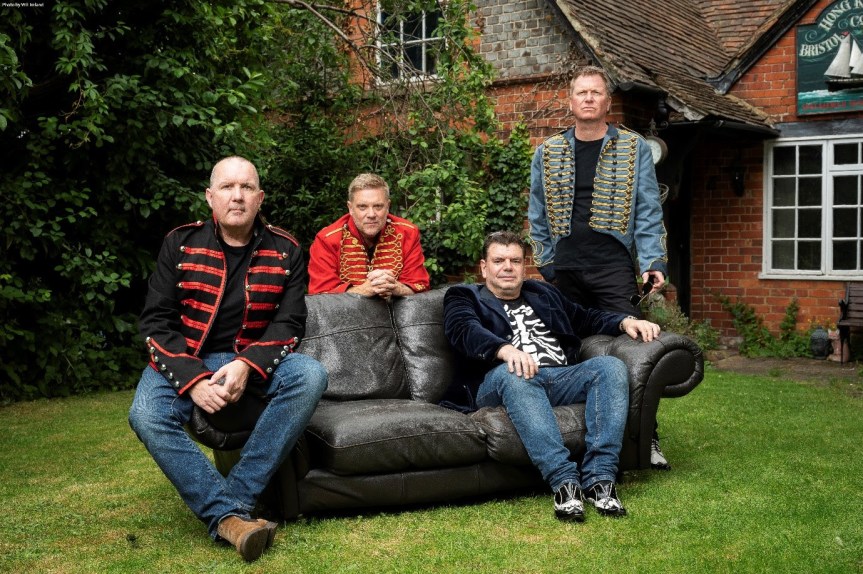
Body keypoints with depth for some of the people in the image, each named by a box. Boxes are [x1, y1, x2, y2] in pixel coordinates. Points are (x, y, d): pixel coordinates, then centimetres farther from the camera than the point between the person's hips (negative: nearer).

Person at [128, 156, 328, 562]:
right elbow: (157, 320, -5)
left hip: (255, 359, 1)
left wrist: (247, 365, -24)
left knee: (310, 375, -29)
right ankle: (228, 515, -32)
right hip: (186, 360, -1)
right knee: (146, 416, -31)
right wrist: (193, 379, -21)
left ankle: (236, 496, -29)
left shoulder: (284, 251, 0)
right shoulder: (181, 244, -2)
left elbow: (289, 323, -5)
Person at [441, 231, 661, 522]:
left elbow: (587, 318, 38)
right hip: (501, 382, -4)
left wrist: (625, 321, 15)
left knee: (610, 366, -24)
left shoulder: (544, 293, 33)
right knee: (512, 373, -39)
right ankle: (564, 480, -45)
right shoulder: (464, 297, 17)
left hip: (562, 378, 4)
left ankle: (599, 477, -35)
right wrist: (505, 349, -26)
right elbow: (465, 331, -4)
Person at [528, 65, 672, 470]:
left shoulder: (633, 148, 6)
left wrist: (652, 261, -8)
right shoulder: (547, 153, 12)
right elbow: (538, 215, 16)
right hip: (564, 269, 3)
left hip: (613, 266, -2)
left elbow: (648, 211, 2)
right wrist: (544, 263, 11)